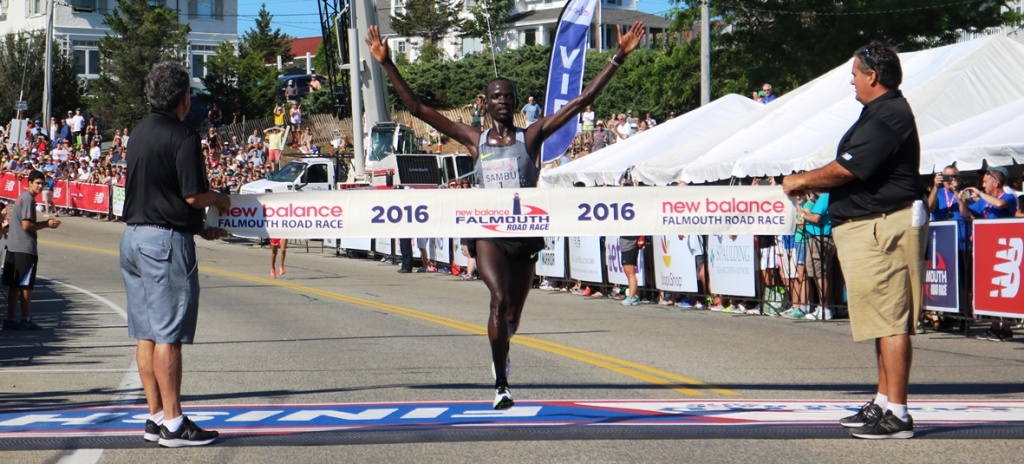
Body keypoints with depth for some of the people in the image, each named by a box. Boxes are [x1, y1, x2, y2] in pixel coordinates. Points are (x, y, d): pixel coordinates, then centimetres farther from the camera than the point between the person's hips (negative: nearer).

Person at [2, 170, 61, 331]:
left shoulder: (21, 197, 18)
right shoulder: (28, 199, -12)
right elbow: (26, 225, -19)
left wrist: (46, 222, 12)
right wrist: (47, 224, -8)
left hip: (14, 247, 9)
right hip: (25, 248, -9)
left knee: (14, 286, 9)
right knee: (25, 286, -3)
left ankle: (10, 320, 10)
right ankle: (26, 320, 2)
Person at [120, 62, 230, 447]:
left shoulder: (141, 132, 13)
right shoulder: (182, 136, -13)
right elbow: (193, 196, -18)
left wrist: (198, 227, 22)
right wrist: (220, 199, 4)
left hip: (134, 235, 9)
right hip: (166, 241, -9)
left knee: (146, 332, 10)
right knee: (169, 334, -6)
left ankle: (156, 416, 15)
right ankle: (172, 423, -4)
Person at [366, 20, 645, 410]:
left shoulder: (531, 137, 3)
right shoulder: (475, 140, 5)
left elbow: (582, 100, 0)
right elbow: (417, 108, 4)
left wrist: (619, 58, -5)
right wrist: (387, 65, -2)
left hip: (525, 232, 2)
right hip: (489, 232, -1)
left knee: (514, 312, 14)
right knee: (500, 299, -23)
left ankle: (501, 353, 50)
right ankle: (501, 384, -14)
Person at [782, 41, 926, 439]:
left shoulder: (886, 119, -18)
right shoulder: (885, 112, 19)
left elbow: (845, 170, -20)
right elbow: (852, 170, 23)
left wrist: (801, 181, -5)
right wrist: (813, 183, 13)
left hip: (883, 225, -12)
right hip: (872, 227, 12)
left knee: (890, 322, -12)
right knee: (884, 321, 17)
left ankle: (896, 415, -12)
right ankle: (883, 403, 25)